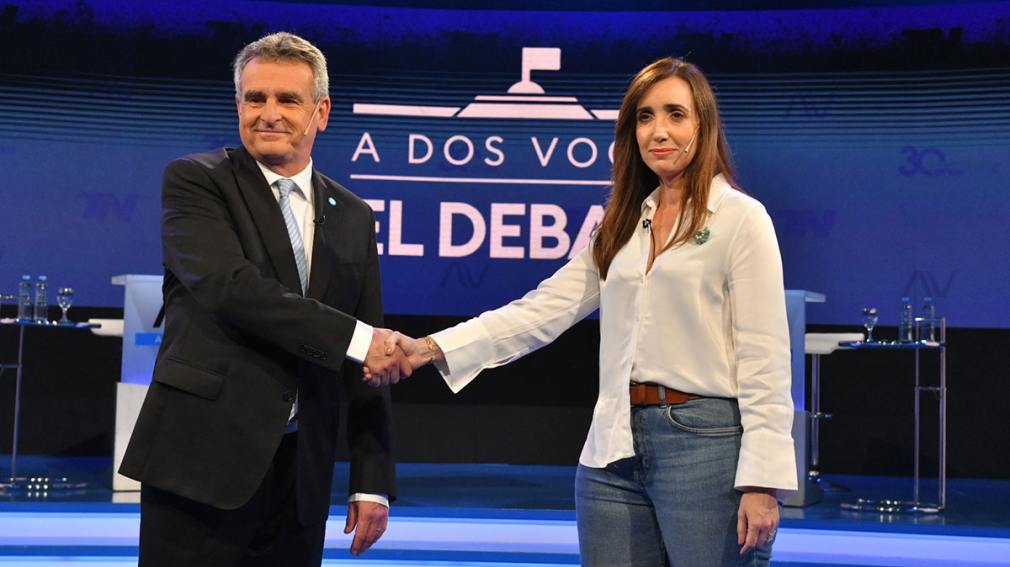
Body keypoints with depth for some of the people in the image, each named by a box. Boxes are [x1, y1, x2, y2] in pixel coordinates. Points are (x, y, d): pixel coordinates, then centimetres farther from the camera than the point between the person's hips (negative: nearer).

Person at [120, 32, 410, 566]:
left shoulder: (354, 218, 12)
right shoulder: (194, 181, 0)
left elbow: (368, 366, 12)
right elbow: (230, 287, -17)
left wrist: (372, 480, 6)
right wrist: (355, 339, -17)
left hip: (301, 477, 4)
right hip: (203, 459, -4)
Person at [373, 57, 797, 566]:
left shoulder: (741, 218, -3)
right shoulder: (622, 223, 14)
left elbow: (764, 358, -7)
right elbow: (545, 308, 6)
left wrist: (761, 482, -13)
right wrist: (431, 348, -6)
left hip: (706, 446, -5)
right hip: (615, 449, 5)